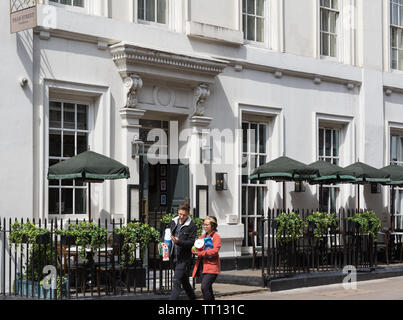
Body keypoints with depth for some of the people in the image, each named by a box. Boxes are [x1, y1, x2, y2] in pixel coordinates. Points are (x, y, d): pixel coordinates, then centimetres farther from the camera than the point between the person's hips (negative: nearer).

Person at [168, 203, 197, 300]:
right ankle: (192, 298, 32)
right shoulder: (173, 222, 8)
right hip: (174, 257, 6)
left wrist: (179, 242, -28)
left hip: (184, 258, -6)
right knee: (184, 281, 18)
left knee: (176, 282, -11)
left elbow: (192, 242, -14)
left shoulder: (192, 226, -10)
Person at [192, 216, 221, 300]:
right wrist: (195, 250, -10)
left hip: (212, 267, -8)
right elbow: (194, 249, 15)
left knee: (204, 287, -18)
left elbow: (215, 251, -19)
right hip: (203, 267, 8)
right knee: (208, 289, 12)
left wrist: (200, 253, -18)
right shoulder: (203, 236, 16)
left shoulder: (216, 237, -6)